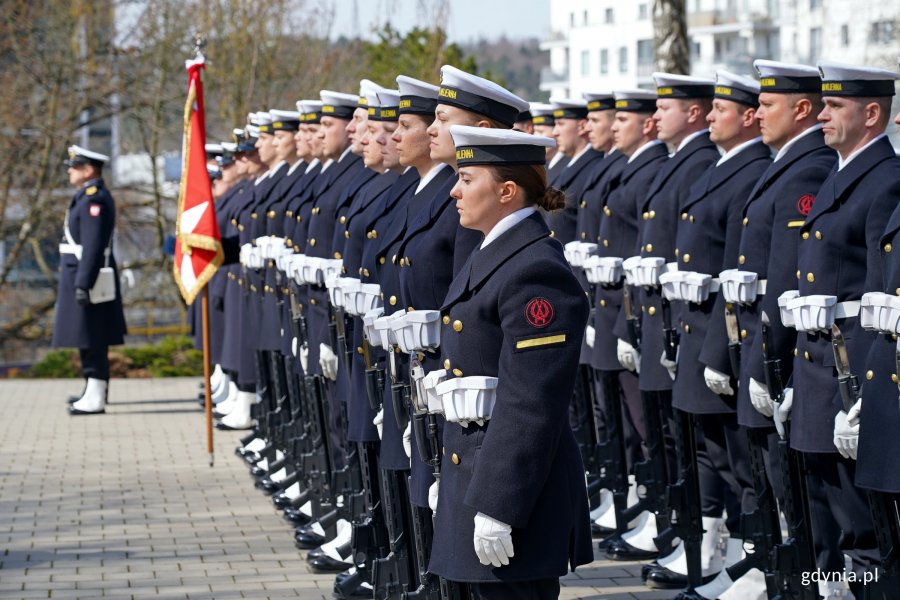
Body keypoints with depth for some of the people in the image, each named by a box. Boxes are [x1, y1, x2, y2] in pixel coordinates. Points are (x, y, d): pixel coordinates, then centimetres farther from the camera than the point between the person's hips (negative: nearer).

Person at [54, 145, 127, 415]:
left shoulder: (94, 199, -17)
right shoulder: (89, 196, 15)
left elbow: (93, 246, -23)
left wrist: (82, 284, -25)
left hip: (88, 277, -11)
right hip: (82, 276, 11)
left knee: (91, 340, -8)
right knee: (92, 341, 18)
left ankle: (95, 398, -8)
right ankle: (94, 390, 28)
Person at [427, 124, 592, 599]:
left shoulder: (536, 272, -19)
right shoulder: (490, 257, 13)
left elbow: (531, 408, -22)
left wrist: (496, 509, -23)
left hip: (515, 488, -10)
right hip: (474, 471, 10)